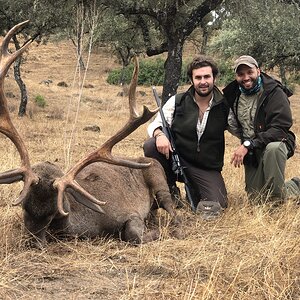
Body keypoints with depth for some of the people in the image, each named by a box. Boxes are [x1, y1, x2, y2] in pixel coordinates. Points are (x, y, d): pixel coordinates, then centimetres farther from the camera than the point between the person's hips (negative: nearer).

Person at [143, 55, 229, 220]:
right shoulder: (177, 102, -2)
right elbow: (155, 124, -2)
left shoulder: (224, 107, -2)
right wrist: (159, 134, -25)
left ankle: (194, 191, 15)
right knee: (150, 146, -28)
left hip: (208, 169, 0)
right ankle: (169, 191, -3)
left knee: (215, 206, -23)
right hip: (176, 159, 0)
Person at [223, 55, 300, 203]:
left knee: (273, 148, -42)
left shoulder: (274, 92, -16)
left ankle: (277, 200, -25)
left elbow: (280, 128, -25)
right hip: (251, 153, 6)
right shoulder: (233, 95, 3)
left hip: (276, 142, -6)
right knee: (256, 198, 4)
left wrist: (248, 144, -31)